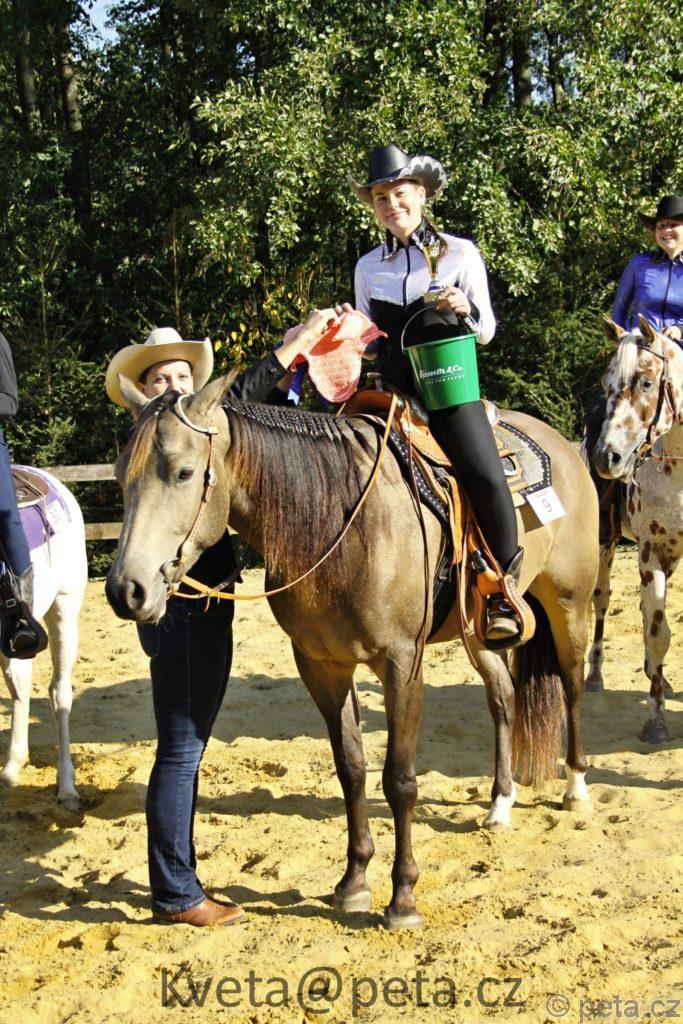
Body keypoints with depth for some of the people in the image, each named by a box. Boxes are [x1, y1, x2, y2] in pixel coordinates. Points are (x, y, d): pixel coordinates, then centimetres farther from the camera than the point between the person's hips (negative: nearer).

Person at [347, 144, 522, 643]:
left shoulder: (461, 254, 5)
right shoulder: (368, 266, 13)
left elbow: (486, 333, 6)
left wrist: (465, 310, -14)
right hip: (391, 388, 4)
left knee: (487, 478, -26)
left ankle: (505, 595, -7)